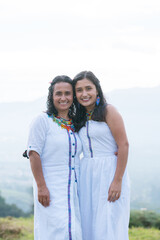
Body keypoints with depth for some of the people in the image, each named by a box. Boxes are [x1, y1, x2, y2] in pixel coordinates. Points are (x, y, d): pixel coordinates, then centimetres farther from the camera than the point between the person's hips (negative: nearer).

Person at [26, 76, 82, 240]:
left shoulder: (75, 124, 13)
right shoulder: (43, 120, -6)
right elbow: (33, 154, -11)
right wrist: (41, 186, -18)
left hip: (73, 188, 6)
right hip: (51, 188, -6)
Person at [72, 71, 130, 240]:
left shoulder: (108, 111, -6)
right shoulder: (80, 118, 14)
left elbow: (123, 145, -12)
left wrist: (118, 180, -18)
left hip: (109, 173, -6)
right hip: (86, 175, 6)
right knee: (89, 226, 4)